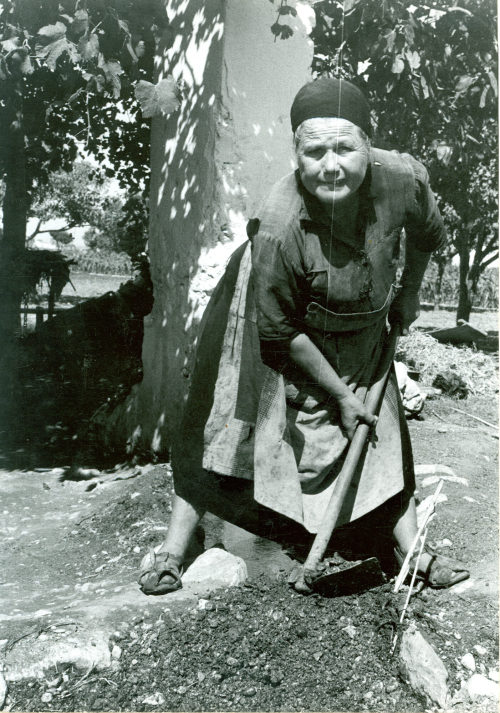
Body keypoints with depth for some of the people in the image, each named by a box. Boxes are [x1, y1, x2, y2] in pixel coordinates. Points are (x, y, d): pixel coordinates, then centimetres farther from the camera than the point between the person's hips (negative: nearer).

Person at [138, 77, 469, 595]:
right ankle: (174, 546, 15)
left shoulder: (403, 179, -26)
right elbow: (280, 331, -26)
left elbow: (428, 236, 1)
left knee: (382, 429, 7)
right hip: (279, 341, -4)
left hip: (360, 337, 5)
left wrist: (408, 296, 9)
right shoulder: (280, 230, -38)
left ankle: (411, 551, 21)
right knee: (235, 425, 1)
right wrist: (340, 394, -18)